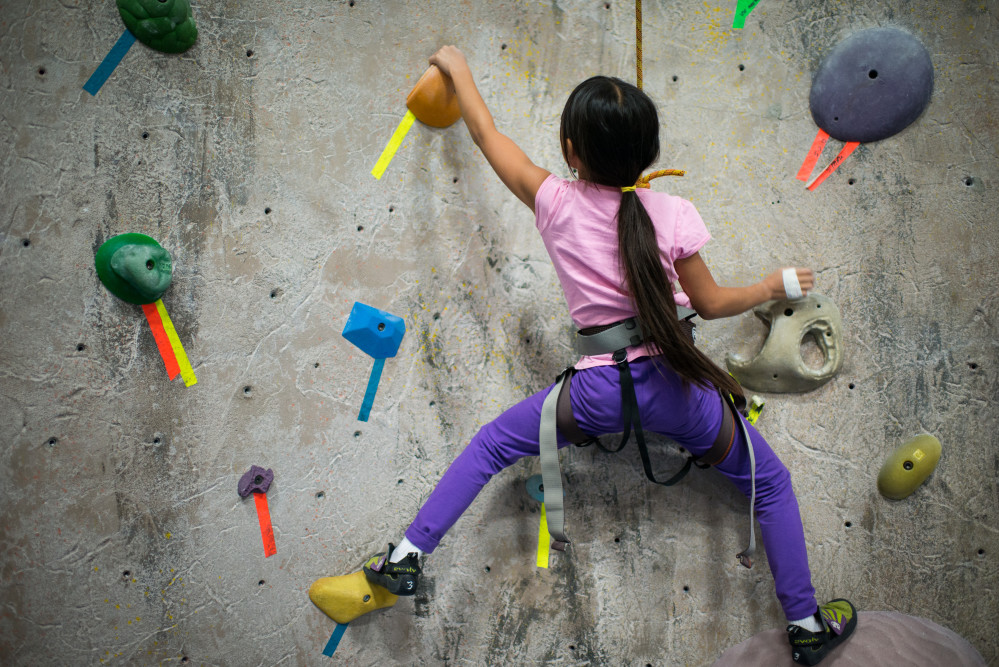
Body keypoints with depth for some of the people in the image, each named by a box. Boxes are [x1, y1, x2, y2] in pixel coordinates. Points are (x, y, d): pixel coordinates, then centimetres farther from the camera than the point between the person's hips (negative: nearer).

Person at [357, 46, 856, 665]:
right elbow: (711, 303, 5)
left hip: (599, 391, 0)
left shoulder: (555, 202, -3)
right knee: (771, 481, 22)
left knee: (490, 446, 21)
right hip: (674, 383, 0)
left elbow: (488, 134, 12)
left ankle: (409, 555, 18)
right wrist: (774, 286, 23)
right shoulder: (674, 214, -4)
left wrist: (457, 67, 28)